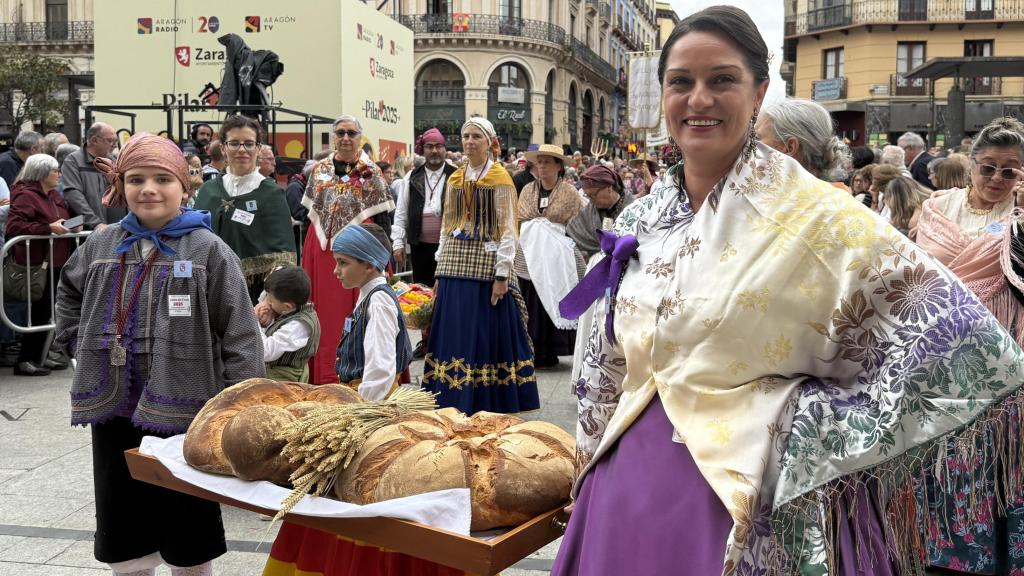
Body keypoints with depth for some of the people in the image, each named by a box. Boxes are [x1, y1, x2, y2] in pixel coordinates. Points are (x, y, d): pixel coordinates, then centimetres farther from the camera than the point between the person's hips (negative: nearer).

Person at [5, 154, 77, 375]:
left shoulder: (53, 196, 16)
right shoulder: (25, 195, -11)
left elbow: (62, 220, 32)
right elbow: (14, 226, -21)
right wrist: (48, 228, -24)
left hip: (56, 260, 9)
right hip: (38, 263, -9)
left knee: (49, 310, 12)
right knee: (40, 311, -5)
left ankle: (40, 356, 21)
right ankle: (24, 361, 3)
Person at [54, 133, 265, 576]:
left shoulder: (208, 250, -8)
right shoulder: (101, 247, 6)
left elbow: (239, 335, -10)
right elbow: (69, 296, 28)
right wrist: (82, 346, 14)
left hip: (184, 412, -4)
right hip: (114, 411, 5)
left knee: (189, 540, 10)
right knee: (124, 538, 16)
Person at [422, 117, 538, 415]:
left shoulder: (499, 178, -2)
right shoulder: (455, 179, 14)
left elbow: (507, 230, -7)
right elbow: (446, 227, 16)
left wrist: (502, 275, -14)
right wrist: (440, 271, 11)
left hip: (485, 264, -5)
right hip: (455, 265, 5)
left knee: (487, 334, -3)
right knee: (453, 333, 5)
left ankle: (489, 406, 8)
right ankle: (454, 405, 14)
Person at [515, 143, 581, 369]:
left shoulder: (569, 193, 2)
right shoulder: (528, 190, 12)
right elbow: (517, 221, 12)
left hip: (555, 258, -3)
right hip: (528, 256, 3)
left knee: (552, 303, -3)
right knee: (530, 306, 0)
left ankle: (548, 354, 5)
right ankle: (531, 351, 7)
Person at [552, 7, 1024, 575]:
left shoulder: (811, 213, -12)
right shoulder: (639, 223, 5)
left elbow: (958, 335, -15)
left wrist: (813, 418, -16)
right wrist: (592, 473, 16)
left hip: (748, 503, -5)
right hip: (627, 489, 5)